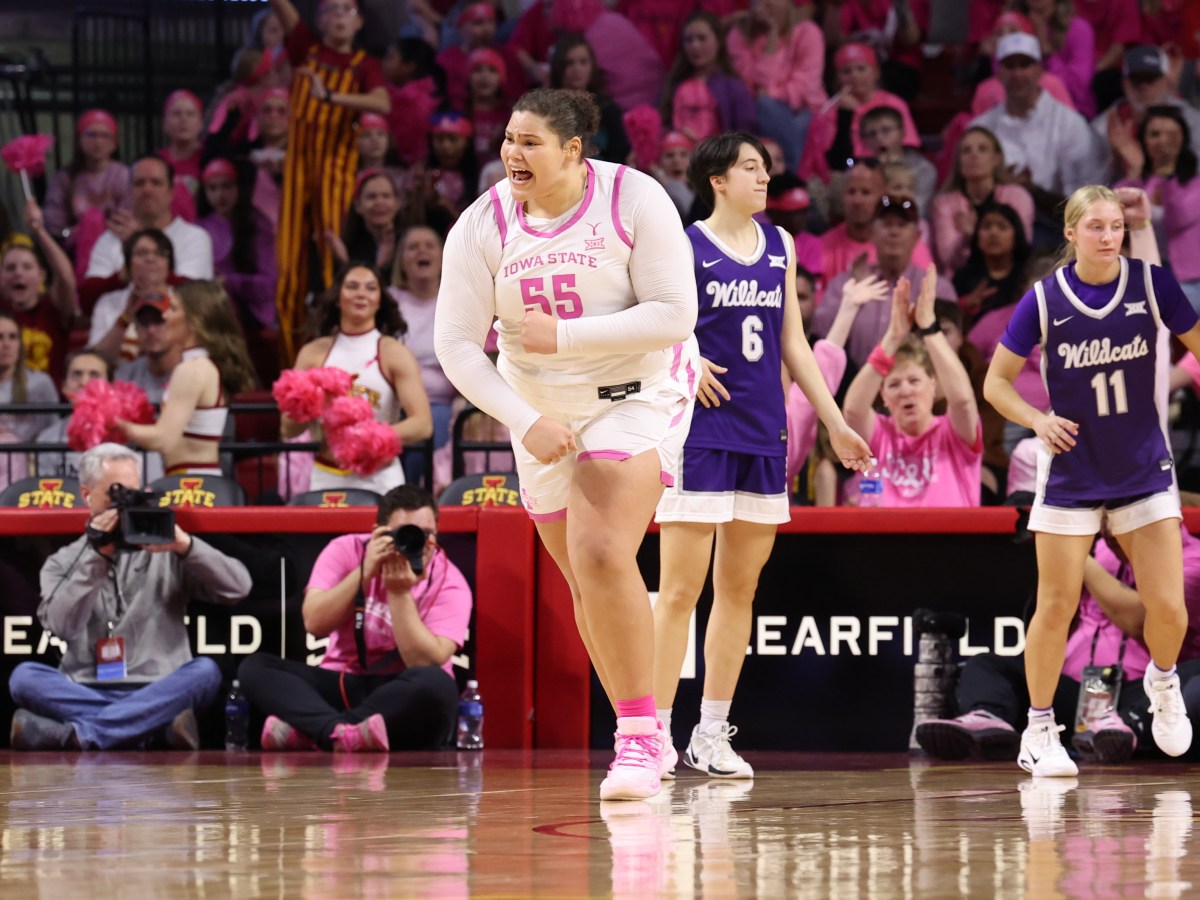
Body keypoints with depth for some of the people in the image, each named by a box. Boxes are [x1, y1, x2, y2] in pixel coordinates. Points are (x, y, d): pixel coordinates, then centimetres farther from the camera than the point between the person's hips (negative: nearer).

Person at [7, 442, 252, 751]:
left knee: (204, 671, -30)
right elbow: (62, 626, -6)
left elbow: (237, 587, 0)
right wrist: (96, 558, -12)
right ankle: (155, 726, -36)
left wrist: (185, 545, -15)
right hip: (84, 694, 0)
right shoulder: (64, 563, 13)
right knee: (25, 677, -27)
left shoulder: (166, 552, 13)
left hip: (157, 695, 0)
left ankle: (69, 734, -38)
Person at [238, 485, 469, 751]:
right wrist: (365, 572, -21)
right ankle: (342, 731, -46)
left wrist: (400, 592, -24)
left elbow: (426, 663, -19)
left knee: (435, 683, -37)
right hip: (343, 686, 3)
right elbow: (315, 623, -13)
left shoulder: (449, 582, -7)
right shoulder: (347, 552, -1)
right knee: (254, 667, -19)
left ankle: (307, 731, -37)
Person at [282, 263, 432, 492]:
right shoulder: (313, 353, 8)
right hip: (326, 481, 2)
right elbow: (288, 429, 7)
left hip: (379, 480, -2)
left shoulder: (394, 354, 0)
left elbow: (422, 424, -11)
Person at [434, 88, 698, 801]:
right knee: (587, 583, 11)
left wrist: (565, 337, -23)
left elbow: (674, 314, -19)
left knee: (603, 557, -25)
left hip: (635, 399, -4)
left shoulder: (635, 200, -16)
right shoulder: (483, 227, -9)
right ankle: (650, 741, 27)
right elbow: (457, 345, -8)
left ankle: (638, 736, -19)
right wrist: (526, 423, -19)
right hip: (542, 414, 5)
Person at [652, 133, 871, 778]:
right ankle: (656, 732, -6)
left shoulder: (779, 247, 12)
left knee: (740, 590, 7)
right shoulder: (685, 247, -4)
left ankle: (713, 735, 13)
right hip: (699, 433, -6)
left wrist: (835, 423, 16)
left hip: (762, 434, 6)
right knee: (681, 591, -8)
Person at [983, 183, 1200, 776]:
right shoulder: (1044, 300, -9)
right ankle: (1039, 731, 15)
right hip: (1070, 475, -1)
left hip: (1145, 471, 1)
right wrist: (1037, 419, -18)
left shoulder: (1152, 284, -7)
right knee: (1056, 607, 0)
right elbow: (996, 382, -1)